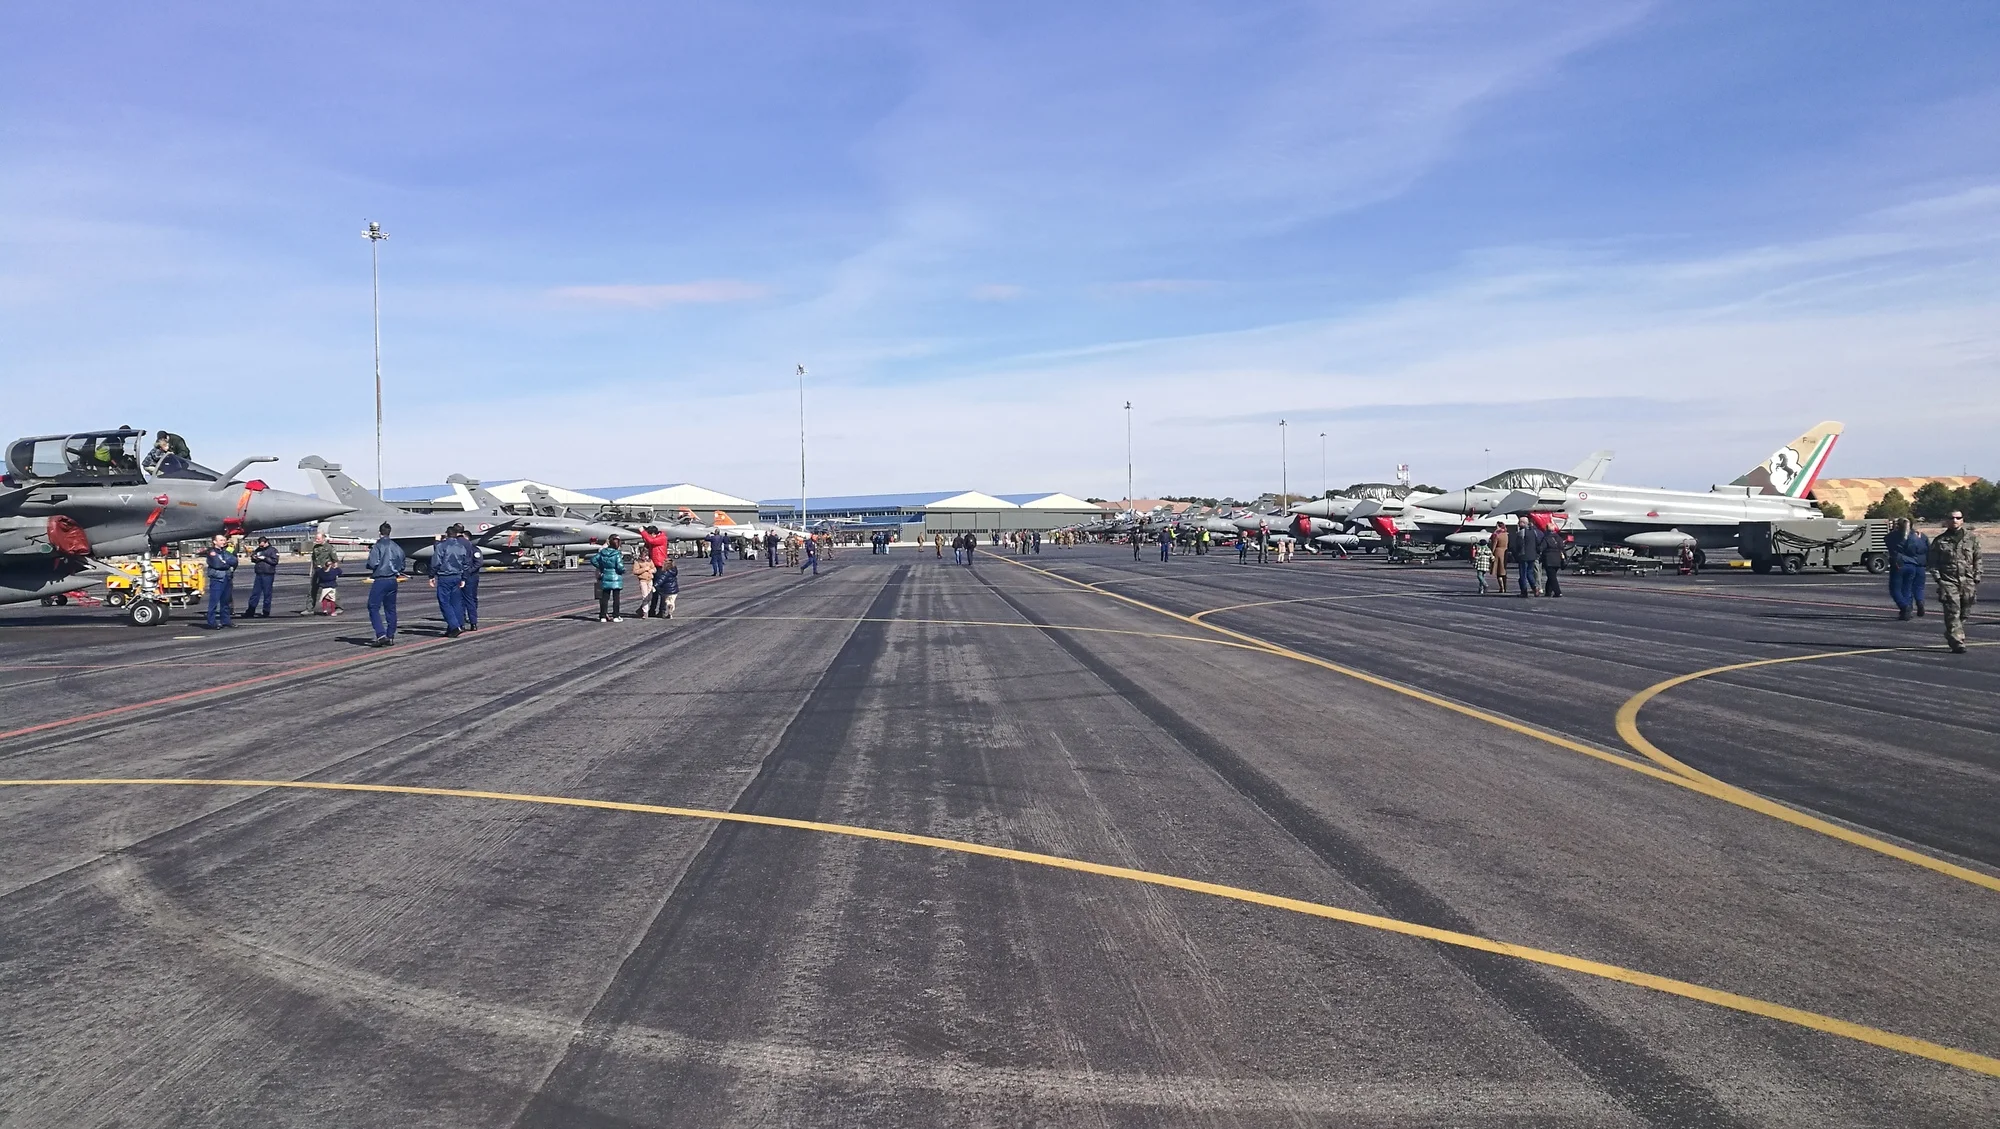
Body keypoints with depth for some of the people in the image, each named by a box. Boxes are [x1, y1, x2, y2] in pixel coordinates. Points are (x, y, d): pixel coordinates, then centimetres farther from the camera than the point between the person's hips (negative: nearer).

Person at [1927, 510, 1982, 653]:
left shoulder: (1972, 538, 9)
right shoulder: (1939, 540, 5)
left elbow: (1978, 559, 10)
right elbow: (1932, 561, 6)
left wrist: (1977, 577, 2)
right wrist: (1937, 577, -5)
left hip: (1968, 581, 2)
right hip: (1948, 581, -2)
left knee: (1964, 612, 8)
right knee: (1952, 612, -10)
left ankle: (1951, 636, 27)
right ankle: (1957, 643, -10)